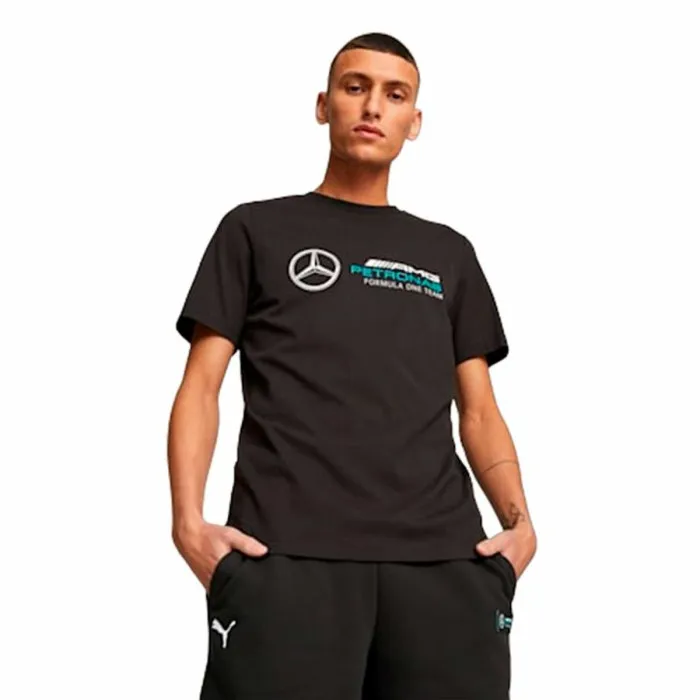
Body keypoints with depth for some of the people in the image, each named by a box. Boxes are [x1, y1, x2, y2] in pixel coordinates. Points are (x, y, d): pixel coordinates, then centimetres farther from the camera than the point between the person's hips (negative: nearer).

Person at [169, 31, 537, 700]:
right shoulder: (257, 229, 15)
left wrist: (519, 521, 0)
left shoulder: (449, 253, 23)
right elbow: (202, 385, 8)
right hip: (286, 549, -2)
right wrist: (188, 520, -8)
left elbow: (478, 410, 19)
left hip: (443, 553, 3)